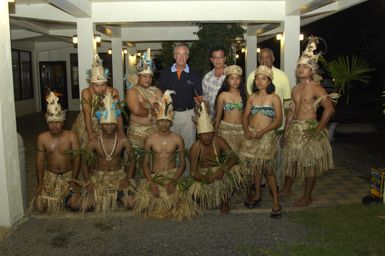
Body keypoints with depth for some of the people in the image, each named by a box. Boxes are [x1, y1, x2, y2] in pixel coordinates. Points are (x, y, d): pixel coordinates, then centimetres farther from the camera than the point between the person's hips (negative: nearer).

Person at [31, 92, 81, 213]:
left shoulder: (71, 136, -8)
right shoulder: (42, 138, -5)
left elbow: (77, 158, -9)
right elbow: (40, 161, -2)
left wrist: (73, 179, -16)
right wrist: (40, 182, -9)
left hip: (69, 175, -1)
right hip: (50, 175, 1)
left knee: (75, 204, -18)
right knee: (40, 204, -18)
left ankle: (68, 195, 17)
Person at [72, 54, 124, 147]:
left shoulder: (113, 92, -19)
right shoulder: (86, 93, -23)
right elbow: (87, 114, -26)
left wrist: (120, 131, -22)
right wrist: (90, 133, -33)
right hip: (86, 125, -1)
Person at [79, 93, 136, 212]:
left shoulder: (123, 141, -9)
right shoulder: (93, 143, -10)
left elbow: (132, 159, 1)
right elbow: (84, 162, 1)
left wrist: (128, 179, -10)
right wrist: (88, 181, -9)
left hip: (119, 176, 0)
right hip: (98, 177, 0)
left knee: (131, 203, -19)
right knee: (85, 206, -17)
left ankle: (119, 192, 15)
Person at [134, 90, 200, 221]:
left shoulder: (177, 139, 0)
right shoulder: (150, 140, 0)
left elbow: (182, 163, -1)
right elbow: (146, 163, 0)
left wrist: (173, 182, -16)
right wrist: (152, 184, -15)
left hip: (173, 175, 0)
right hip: (154, 176, 1)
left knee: (175, 199, -24)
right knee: (145, 200, -21)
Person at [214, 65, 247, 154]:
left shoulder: (243, 94, 4)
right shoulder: (223, 95, -1)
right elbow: (218, 116, 7)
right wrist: (216, 132, 10)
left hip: (241, 130, 2)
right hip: (226, 129, -2)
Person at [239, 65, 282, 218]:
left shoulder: (274, 98, -4)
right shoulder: (252, 97, 8)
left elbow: (278, 120, -8)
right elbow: (246, 116, 9)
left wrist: (263, 131, -19)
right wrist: (246, 130, -8)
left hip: (267, 136, -4)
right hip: (251, 135, 4)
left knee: (267, 168, -6)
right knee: (255, 166, 11)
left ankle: (276, 201, 3)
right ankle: (257, 195, 26)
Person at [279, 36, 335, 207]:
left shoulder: (316, 88, -11)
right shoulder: (295, 88, 11)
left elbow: (329, 109, -18)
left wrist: (317, 131, -18)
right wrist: (286, 131, 11)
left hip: (309, 129, -7)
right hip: (294, 129, 7)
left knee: (309, 164, 4)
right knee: (290, 160, 15)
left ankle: (307, 197, 18)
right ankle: (286, 189, 31)